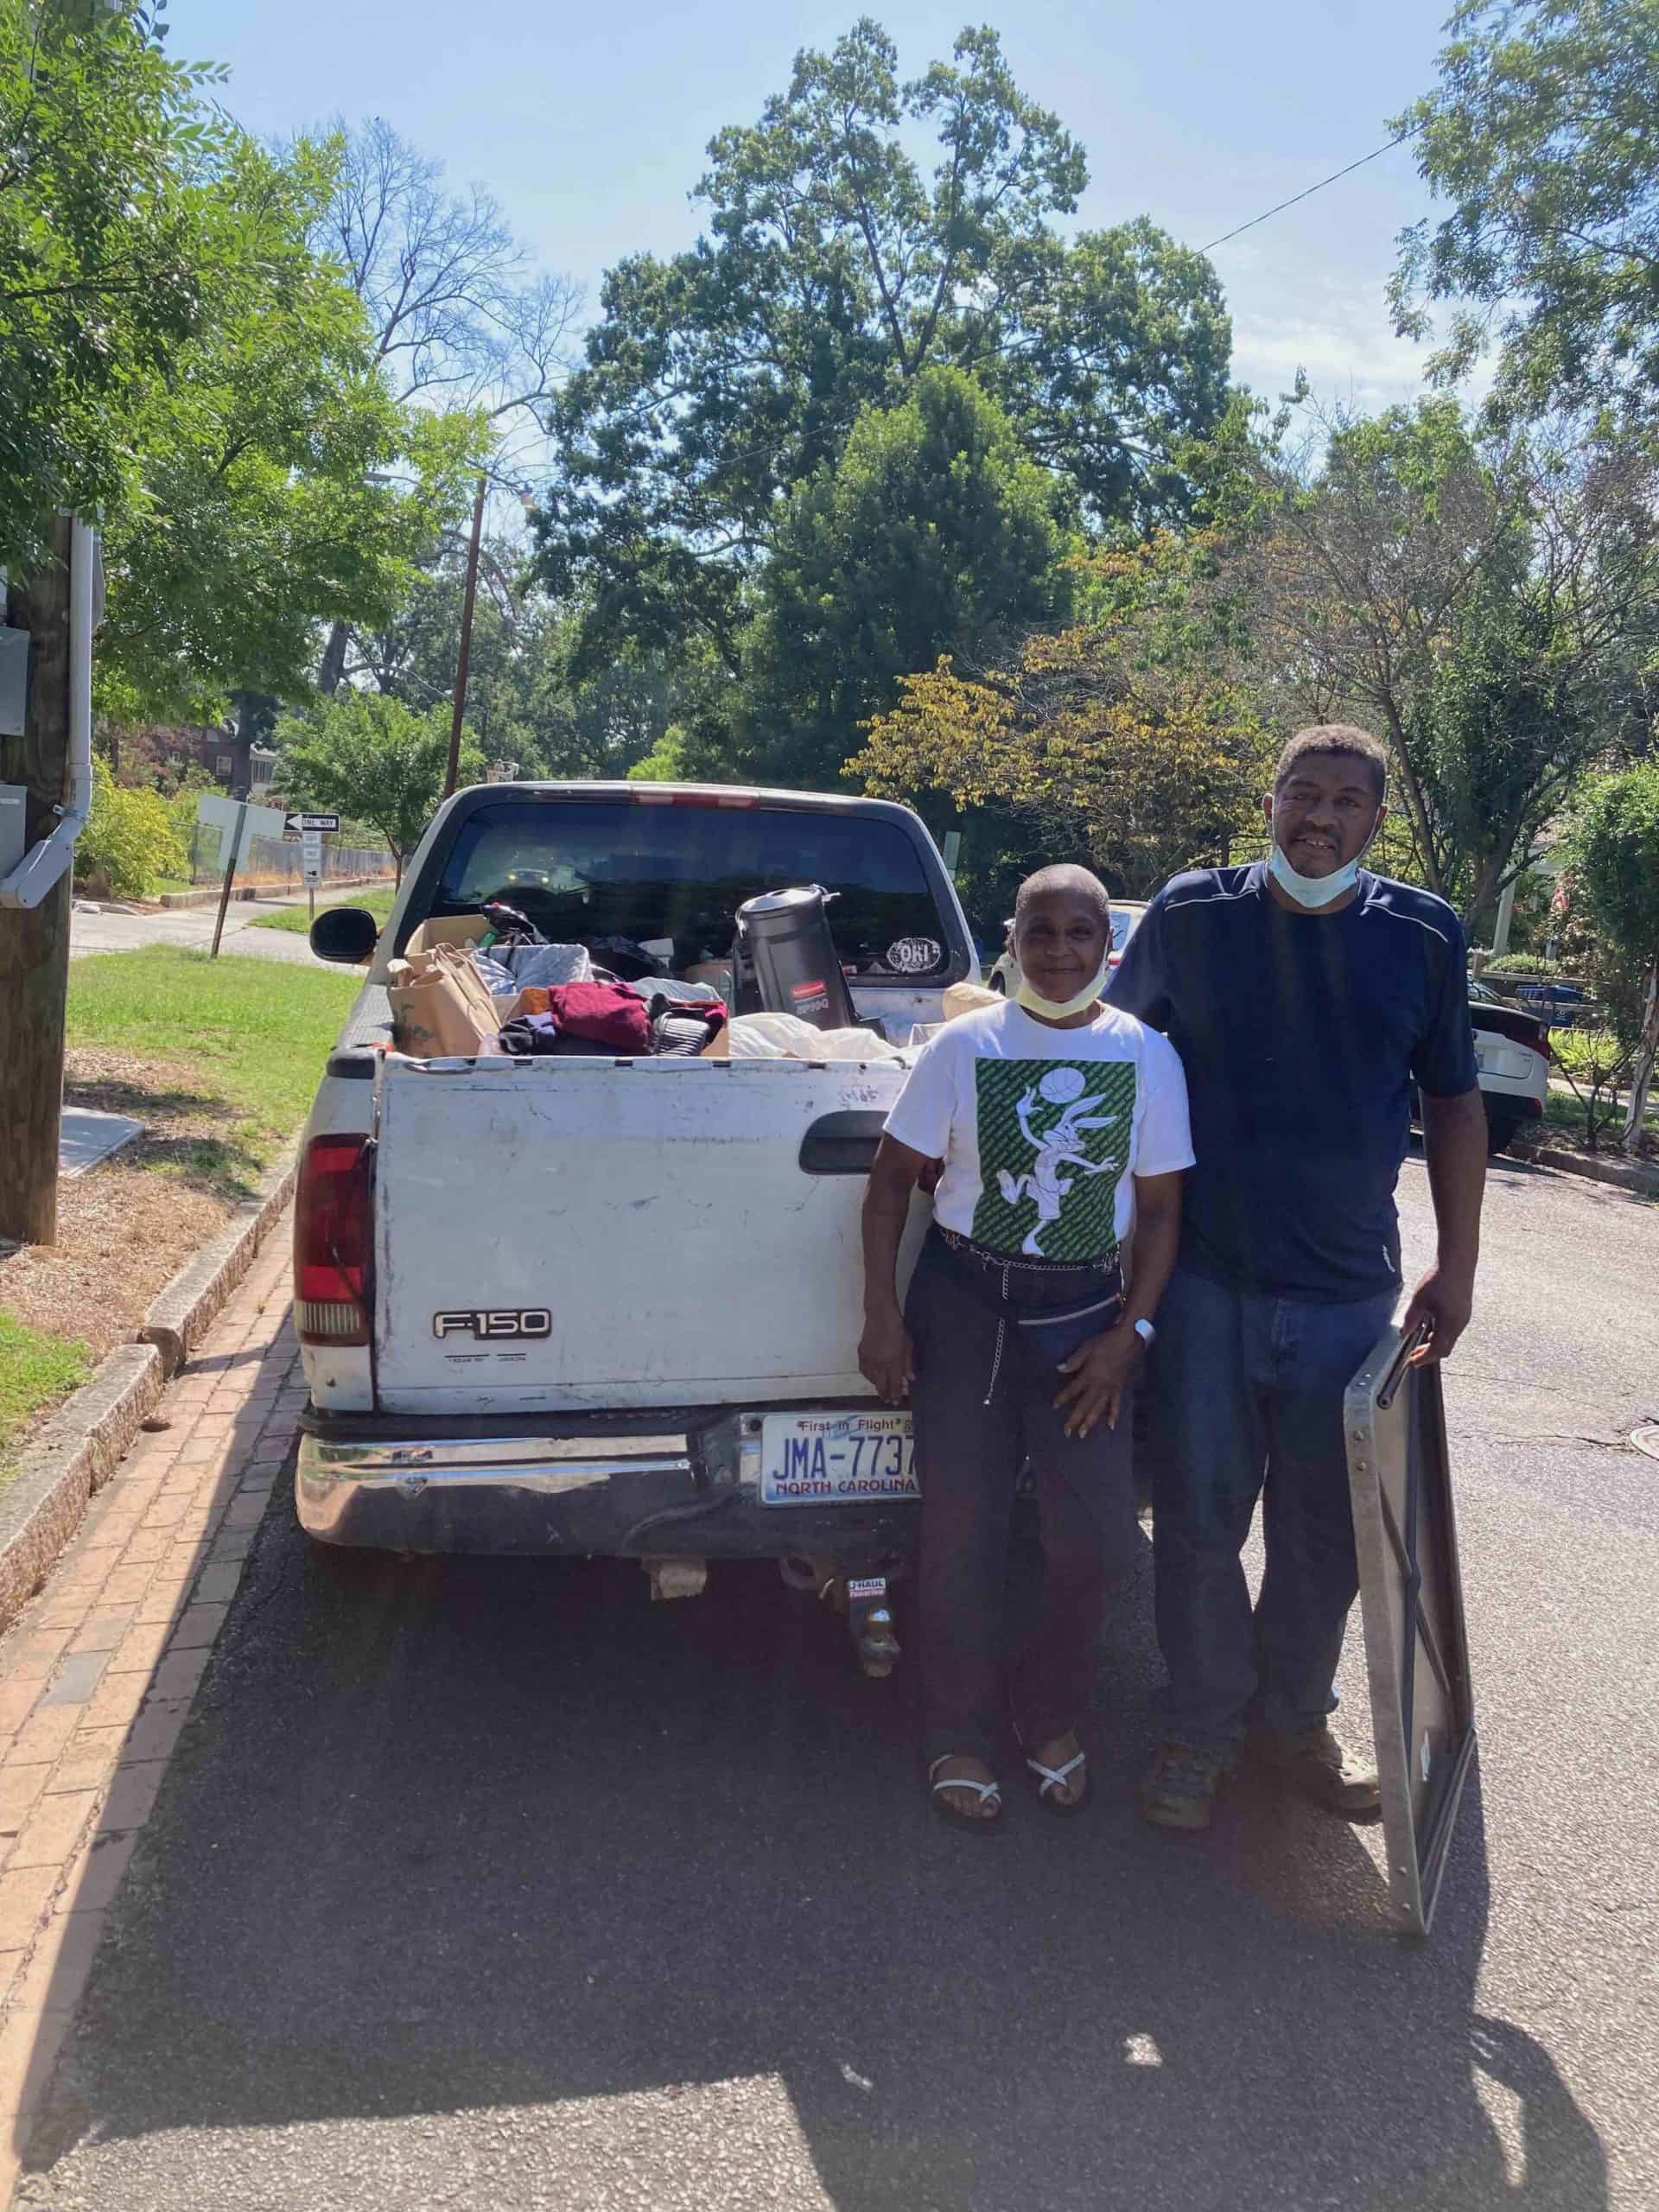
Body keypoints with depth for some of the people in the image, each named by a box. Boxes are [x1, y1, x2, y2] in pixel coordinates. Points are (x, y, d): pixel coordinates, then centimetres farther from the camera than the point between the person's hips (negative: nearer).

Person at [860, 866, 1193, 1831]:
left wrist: (1130, 1334, -5)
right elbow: (893, 1179, 0)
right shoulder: (965, 1047, -5)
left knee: (1095, 1532, -2)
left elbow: (1160, 1210, 2)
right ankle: (959, 1736, 23)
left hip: (1084, 1309, 1)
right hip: (963, 1301, -1)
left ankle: (1052, 1716, 25)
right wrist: (883, 1314, -5)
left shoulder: (1147, 1055, -2)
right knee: (961, 1525, 3)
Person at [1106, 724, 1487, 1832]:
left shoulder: (1424, 934, 1)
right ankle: (1202, 1730, 26)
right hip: (1203, 1280, -1)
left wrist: (1458, 1265, 8)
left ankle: (1296, 1716, 35)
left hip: (1350, 1288, 1)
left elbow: (1454, 1104, 9)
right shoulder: (1190, 915, -3)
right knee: (1200, 1519, 7)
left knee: (1326, 1529, 13)